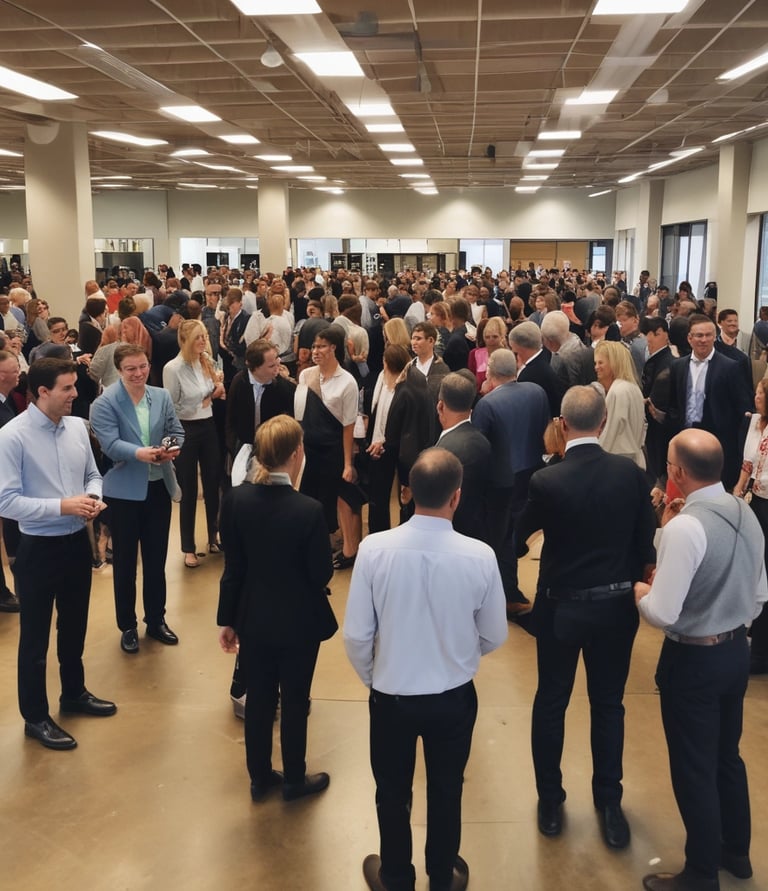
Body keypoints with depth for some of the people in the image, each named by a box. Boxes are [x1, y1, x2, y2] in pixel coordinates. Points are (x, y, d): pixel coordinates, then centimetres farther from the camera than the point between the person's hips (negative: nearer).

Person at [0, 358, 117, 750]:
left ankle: (74, 693, 45)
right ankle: (35, 717, 28)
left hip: (78, 542, 6)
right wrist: (62, 506, -25)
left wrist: (93, 496, -11)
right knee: (35, 636, 10)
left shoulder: (77, 426, 0)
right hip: (38, 549, -6)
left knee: (74, 626, 23)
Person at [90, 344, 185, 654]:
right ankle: (127, 627, 24)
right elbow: (110, 444, -22)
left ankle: (156, 620, 31)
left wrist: (171, 447, -18)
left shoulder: (162, 396, 5)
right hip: (124, 491, -4)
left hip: (159, 487, 4)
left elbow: (176, 431, 5)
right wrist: (139, 453, -40)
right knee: (125, 562, 9)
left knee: (156, 559, 15)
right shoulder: (105, 403, -11)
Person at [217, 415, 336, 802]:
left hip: (253, 619, 4)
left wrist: (226, 619, 6)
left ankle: (259, 778, 36)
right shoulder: (309, 510, -26)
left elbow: (232, 567, -4)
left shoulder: (235, 499, -13)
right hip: (299, 623, -4)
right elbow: (322, 574, -15)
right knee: (295, 701, 15)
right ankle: (294, 780, 34)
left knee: (258, 699, 19)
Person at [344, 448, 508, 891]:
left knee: (393, 792, 24)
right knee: (446, 792, 25)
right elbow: (495, 636, -7)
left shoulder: (374, 548, -21)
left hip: (391, 696, 0)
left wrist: (373, 678, 7)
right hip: (454, 697, 0)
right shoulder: (480, 556, -21)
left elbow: (357, 635, -13)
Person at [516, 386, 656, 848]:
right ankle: (609, 803, 29)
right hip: (616, 605, 2)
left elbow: (518, 541, -6)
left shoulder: (546, 481, -20)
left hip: (561, 607, -2)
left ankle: (551, 801, 29)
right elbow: (647, 542, -4)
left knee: (551, 703, 16)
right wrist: (632, 583, 13)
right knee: (608, 705, 18)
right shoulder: (631, 472, -12)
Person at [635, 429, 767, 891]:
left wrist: (641, 590, -6)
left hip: (693, 660, -8)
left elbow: (663, 614, -25)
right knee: (727, 756, 24)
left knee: (693, 769, 9)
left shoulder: (685, 527, -26)